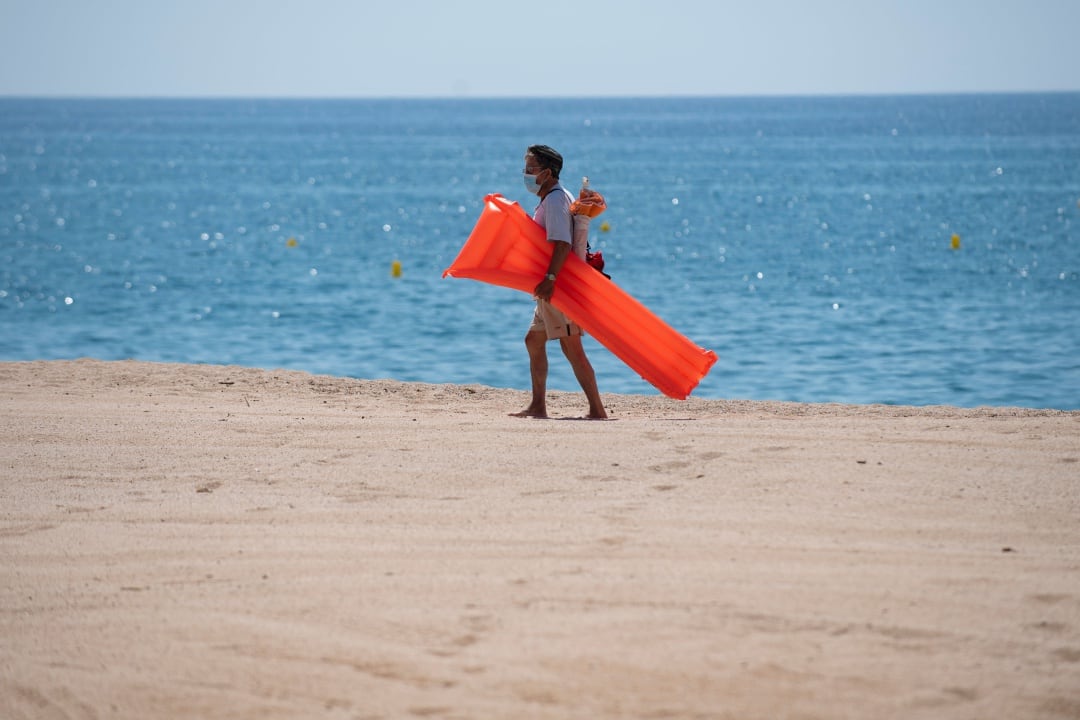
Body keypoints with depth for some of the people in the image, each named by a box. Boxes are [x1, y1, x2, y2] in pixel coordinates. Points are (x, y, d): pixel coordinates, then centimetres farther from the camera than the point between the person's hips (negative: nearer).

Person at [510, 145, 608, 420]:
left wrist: (550, 278, -34)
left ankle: (597, 409, -14)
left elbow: (562, 244, -26)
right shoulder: (550, 199, 18)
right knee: (534, 340, 16)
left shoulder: (555, 200, -14)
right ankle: (538, 406, 21)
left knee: (571, 346, -12)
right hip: (555, 287, 11)